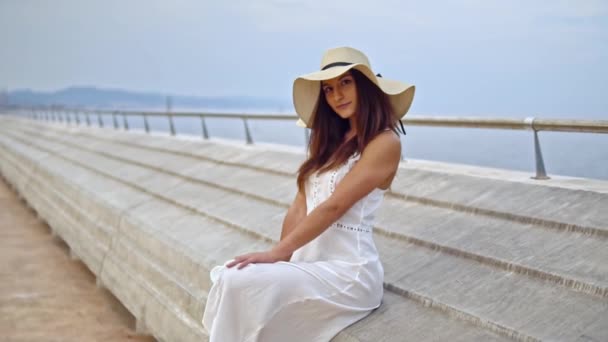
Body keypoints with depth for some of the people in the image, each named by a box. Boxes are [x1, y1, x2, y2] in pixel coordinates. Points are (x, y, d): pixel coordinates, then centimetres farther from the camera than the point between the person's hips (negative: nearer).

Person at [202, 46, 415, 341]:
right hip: (308, 259, 7)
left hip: (348, 270, -7)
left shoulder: (384, 142, -7)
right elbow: (300, 207, 10)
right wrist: (280, 256, -2)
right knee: (225, 276, -17)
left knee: (242, 284, -25)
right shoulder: (331, 139, 17)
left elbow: (333, 207, -15)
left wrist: (276, 253, -17)